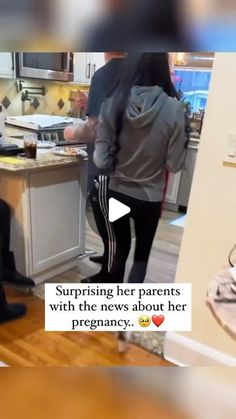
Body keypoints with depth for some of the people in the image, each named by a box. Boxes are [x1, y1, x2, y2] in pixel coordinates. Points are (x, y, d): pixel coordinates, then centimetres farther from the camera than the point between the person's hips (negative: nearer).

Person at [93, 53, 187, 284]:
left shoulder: (112, 104, -11)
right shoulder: (172, 108, -16)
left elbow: (101, 161, -10)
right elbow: (174, 164, -10)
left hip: (117, 193, 3)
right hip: (149, 198, -2)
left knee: (120, 250, 23)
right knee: (141, 255, 19)